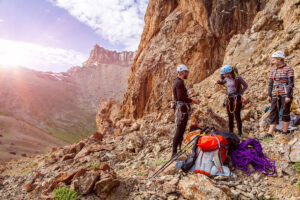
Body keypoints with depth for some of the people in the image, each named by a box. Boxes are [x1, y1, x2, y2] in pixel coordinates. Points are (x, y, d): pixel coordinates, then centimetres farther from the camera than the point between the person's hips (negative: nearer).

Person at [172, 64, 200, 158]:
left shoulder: (178, 81, 17)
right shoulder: (179, 82, -16)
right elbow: (181, 97, -24)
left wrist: (191, 100, 19)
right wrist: (193, 100, -15)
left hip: (182, 108, 11)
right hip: (182, 108, -11)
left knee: (181, 129, 16)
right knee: (180, 130, -10)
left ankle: (180, 147, 27)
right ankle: (174, 152, -7)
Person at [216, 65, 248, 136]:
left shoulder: (237, 77, -10)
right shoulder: (227, 78, 6)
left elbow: (245, 85, -3)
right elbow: (222, 82, 25)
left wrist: (240, 93, -8)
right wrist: (218, 81, 4)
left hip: (236, 99, -6)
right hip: (229, 99, 6)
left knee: (237, 116, -3)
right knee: (230, 117, 9)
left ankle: (240, 133, 7)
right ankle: (231, 132, 18)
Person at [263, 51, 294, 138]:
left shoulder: (288, 69, -4)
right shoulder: (273, 71, 12)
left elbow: (291, 83, -9)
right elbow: (270, 83, 13)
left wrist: (288, 96, -16)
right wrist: (269, 95, 6)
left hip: (285, 94, -5)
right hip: (275, 95, 5)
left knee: (285, 113, 1)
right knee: (273, 113, 0)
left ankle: (284, 133, 12)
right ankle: (270, 134, -1)